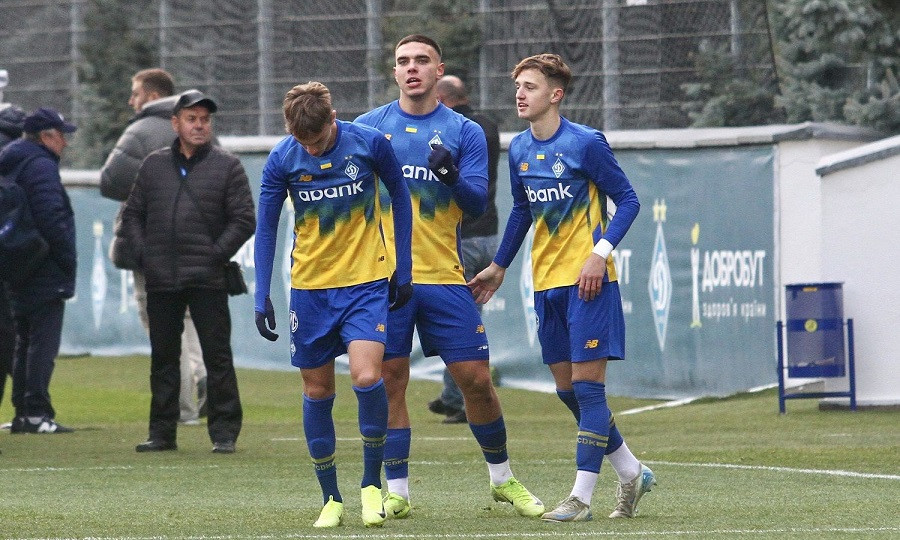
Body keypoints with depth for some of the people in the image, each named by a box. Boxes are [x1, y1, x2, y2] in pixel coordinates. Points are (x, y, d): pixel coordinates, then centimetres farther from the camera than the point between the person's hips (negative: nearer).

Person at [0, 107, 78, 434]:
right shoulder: (40, 165, -13)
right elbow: (51, 219, -21)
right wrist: (68, 260, -14)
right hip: (46, 273, -10)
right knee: (44, 342, -9)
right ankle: (36, 412, -13)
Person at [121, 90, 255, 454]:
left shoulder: (227, 167, 3)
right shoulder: (153, 165, 13)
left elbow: (244, 220, 1)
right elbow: (132, 215, 16)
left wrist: (217, 255, -8)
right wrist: (142, 254, 3)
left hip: (207, 281, -3)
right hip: (160, 280, 3)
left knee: (217, 355, -4)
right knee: (163, 356, 8)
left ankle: (224, 432, 0)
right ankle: (162, 432, 14)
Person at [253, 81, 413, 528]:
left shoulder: (369, 143, -11)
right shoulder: (282, 160, -8)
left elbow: (399, 196, 4)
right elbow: (265, 229, 1)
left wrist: (403, 269, 4)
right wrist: (262, 297, -4)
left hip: (366, 283, -2)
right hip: (309, 287, 2)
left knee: (366, 376, -19)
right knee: (317, 391, 5)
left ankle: (372, 484, -1)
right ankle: (331, 498, 17)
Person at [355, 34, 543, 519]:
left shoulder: (464, 132, 6)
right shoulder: (370, 127, 7)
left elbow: (478, 202, -2)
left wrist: (452, 176, -21)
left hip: (443, 275, 0)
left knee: (475, 378, 0)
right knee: (390, 379, -1)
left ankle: (502, 479, 17)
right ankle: (396, 491, 6)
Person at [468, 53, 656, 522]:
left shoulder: (586, 143, -11)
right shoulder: (519, 150, 8)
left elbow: (627, 200, -8)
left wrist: (599, 254, -18)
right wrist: (499, 267, 24)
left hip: (587, 281, -7)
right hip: (547, 282, 7)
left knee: (587, 385, -7)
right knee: (567, 389, 10)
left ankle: (581, 497, -6)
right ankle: (631, 473, 25)